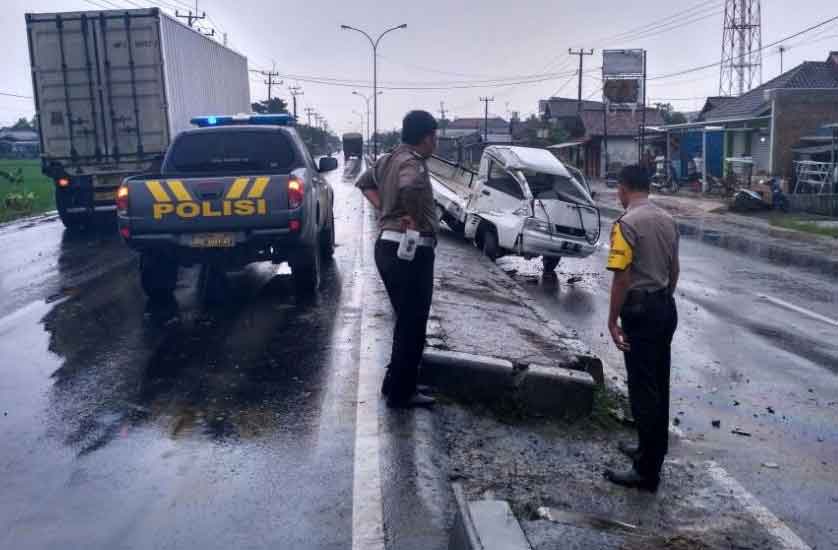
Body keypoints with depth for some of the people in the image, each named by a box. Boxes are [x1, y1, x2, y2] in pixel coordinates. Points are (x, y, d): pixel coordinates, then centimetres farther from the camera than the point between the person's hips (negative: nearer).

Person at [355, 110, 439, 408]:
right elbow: (409, 187, -40)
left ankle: (396, 382, 28)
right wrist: (414, 219, -24)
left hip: (388, 245, 10)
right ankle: (401, 392, 7)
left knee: (406, 320, 20)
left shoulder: (389, 159, 12)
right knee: (412, 324, 0)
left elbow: (364, 182, 27)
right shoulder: (412, 163, -17)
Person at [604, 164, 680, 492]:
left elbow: (622, 278, -19)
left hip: (641, 312, -8)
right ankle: (653, 449, 31)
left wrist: (613, 320, -13)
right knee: (659, 384, 17)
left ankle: (648, 471, 3)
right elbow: (674, 269, 16)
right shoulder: (667, 220, 9)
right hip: (666, 307, 9)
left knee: (643, 389, -3)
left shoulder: (627, 224, -17)